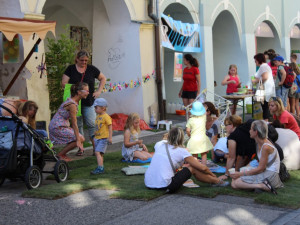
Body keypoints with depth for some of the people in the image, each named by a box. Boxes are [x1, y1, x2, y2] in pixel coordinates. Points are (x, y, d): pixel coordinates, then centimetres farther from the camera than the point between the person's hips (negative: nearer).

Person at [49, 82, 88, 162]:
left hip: (62, 126, 10)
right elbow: (74, 124, -22)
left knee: (81, 138, 9)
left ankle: (62, 154, 16)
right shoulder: (72, 104, -21)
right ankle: (60, 155, 0)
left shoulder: (73, 100, 8)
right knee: (80, 139, -10)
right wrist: (78, 141, -20)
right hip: (58, 128, -10)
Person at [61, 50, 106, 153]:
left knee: (92, 124, -7)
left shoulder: (91, 69, 7)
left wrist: (99, 91, 6)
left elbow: (103, 78, 19)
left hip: (89, 102, 0)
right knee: (77, 125, 3)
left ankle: (95, 147, -3)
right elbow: (63, 83, 0)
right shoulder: (71, 69, 5)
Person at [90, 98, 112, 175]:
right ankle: (101, 167, 25)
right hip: (97, 138, 9)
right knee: (99, 154, 15)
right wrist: (95, 135, 24)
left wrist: (110, 137, -17)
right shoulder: (98, 116, 13)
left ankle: (100, 168, -20)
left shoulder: (106, 116, -13)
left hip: (103, 138, -9)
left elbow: (110, 127, -14)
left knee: (97, 152, -18)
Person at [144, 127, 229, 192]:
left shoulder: (159, 145, 11)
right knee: (192, 168, 6)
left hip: (148, 183, 6)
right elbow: (202, 168, 3)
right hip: (164, 185, -6)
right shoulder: (182, 151, -1)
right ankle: (217, 182, 23)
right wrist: (213, 175, 21)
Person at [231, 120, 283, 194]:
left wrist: (241, 174, -14)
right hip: (264, 173, 10)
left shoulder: (266, 147, -20)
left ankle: (263, 186, -21)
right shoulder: (259, 144, 10)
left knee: (235, 184, -18)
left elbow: (261, 169, -18)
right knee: (233, 182, 3)